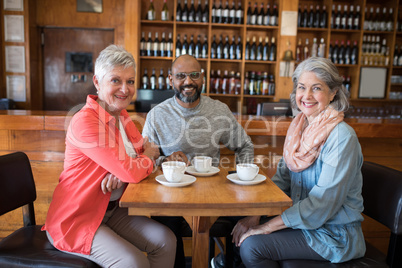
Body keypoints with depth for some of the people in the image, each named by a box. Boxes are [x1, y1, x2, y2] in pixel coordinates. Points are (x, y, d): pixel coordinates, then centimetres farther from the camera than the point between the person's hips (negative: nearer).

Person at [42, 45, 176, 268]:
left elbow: (149, 151, 3)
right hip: (75, 219, -7)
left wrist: (124, 171, -19)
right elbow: (131, 172, -29)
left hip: (111, 210, 8)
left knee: (165, 240, -5)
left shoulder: (121, 116, 4)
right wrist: (148, 158, -5)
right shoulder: (85, 121, -24)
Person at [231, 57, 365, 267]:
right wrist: (255, 214, -8)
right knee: (243, 231, -3)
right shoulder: (299, 127, 2)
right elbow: (282, 178, 4)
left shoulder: (342, 136, -21)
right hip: (303, 220, 6)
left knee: (252, 245, -19)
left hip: (333, 234, -6)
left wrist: (266, 226, -22)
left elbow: (323, 202, -23)